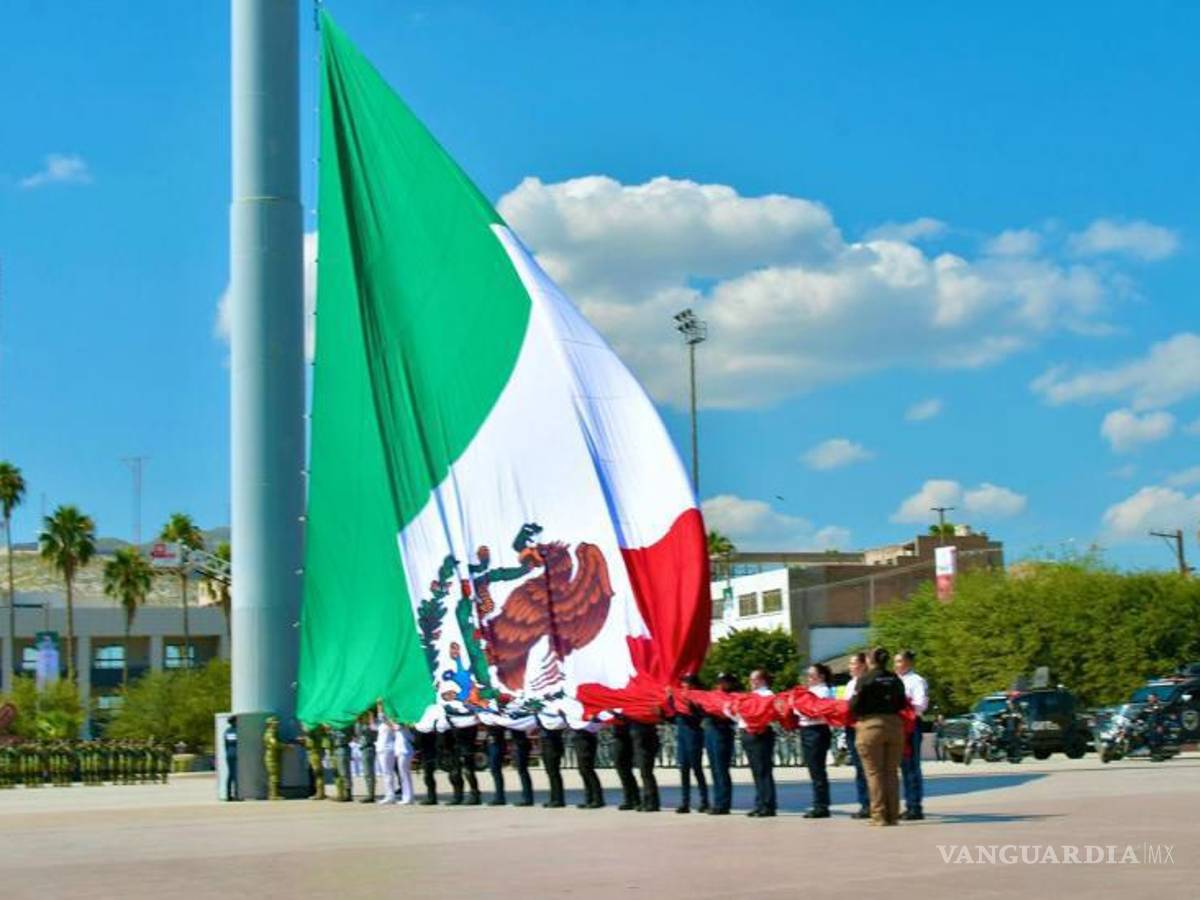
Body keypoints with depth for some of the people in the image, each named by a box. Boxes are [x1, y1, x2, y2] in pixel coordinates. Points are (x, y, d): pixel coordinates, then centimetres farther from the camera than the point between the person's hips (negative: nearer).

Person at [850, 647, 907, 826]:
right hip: (894, 725, 5)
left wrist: (856, 715, 13)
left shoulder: (865, 680, -8)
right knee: (892, 772, 10)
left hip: (871, 725, -4)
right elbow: (902, 705, 11)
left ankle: (879, 816, -2)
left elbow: (855, 706, -8)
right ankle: (893, 815, 10)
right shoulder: (896, 680, 6)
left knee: (874, 773, 1)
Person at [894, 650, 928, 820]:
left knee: (912, 766, -6)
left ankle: (916, 807, -3)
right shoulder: (897, 681, 17)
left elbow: (921, 705, -15)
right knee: (904, 767, 9)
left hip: (911, 725, -7)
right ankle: (909, 806, 13)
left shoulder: (917, 681, -5)